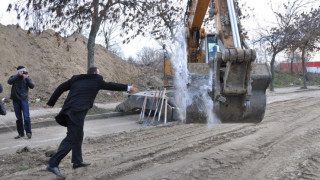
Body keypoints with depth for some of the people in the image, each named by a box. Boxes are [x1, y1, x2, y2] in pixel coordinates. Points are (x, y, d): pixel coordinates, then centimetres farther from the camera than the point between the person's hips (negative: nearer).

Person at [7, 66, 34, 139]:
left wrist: (27, 78, -19)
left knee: (26, 116, -9)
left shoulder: (27, 78, 4)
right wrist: (18, 75, -21)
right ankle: (20, 133, 16)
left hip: (24, 99, -1)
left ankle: (28, 132, -1)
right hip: (15, 100, 1)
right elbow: (9, 82, -16)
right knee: (18, 118, 7)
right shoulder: (14, 77, 4)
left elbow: (32, 86, -8)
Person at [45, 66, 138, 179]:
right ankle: (53, 164, -13)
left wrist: (51, 102, 18)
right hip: (77, 112, -8)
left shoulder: (75, 79, 19)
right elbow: (111, 85, 14)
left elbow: (60, 88, 14)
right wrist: (128, 88, 26)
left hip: (69, 110, 8)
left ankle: (77, 161, 30)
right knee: (71, 139, -7)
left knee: (78, 136, 21)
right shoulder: (96, 81, 5)